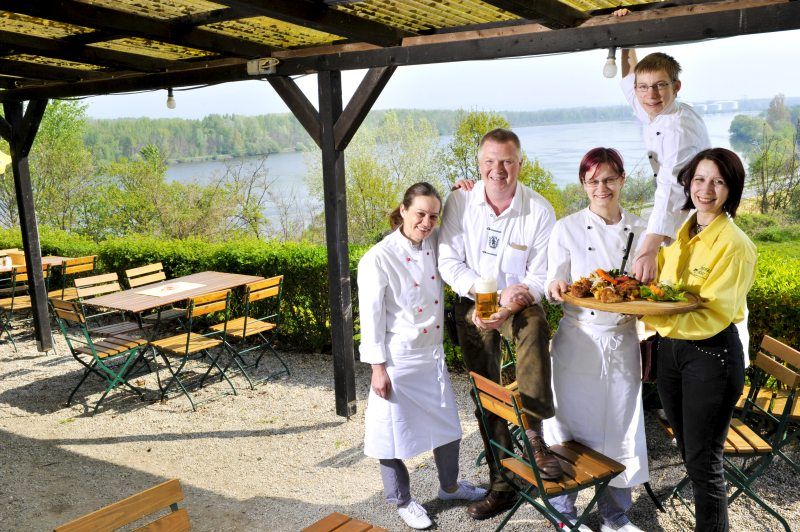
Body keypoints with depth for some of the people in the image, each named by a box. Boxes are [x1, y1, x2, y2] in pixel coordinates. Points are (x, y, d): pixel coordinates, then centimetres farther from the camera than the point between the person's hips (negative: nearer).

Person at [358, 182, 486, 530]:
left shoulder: (434, 245, -1)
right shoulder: (378, 259, -17)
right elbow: (371, 317, -14)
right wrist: (378, 367, -14)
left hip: (433, 356, 6)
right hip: (398, 361, -6)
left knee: (447, 424, 19)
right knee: (396, 431, 9)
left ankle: (450, 485, 43)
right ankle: (402, 500, 31)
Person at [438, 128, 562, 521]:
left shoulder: (540, 211, -12)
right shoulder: (461, 201, -9)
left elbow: (540, 278, -9)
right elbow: (449, 262, -9)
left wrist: (511, 306, -27)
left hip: (519, 304, -1)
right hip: (472, 305, 2)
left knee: (534, 326, -37)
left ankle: (533, 434, -33)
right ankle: (502, 484, 20)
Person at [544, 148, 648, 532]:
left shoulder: (640, 231, 6)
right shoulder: (566, 229, -2)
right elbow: (555, 287, -4)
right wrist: (556, 289, -25)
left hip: (623, 343, 3)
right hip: (578, 340, -2)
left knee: (621, 427, 9)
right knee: (570, 425, 3)